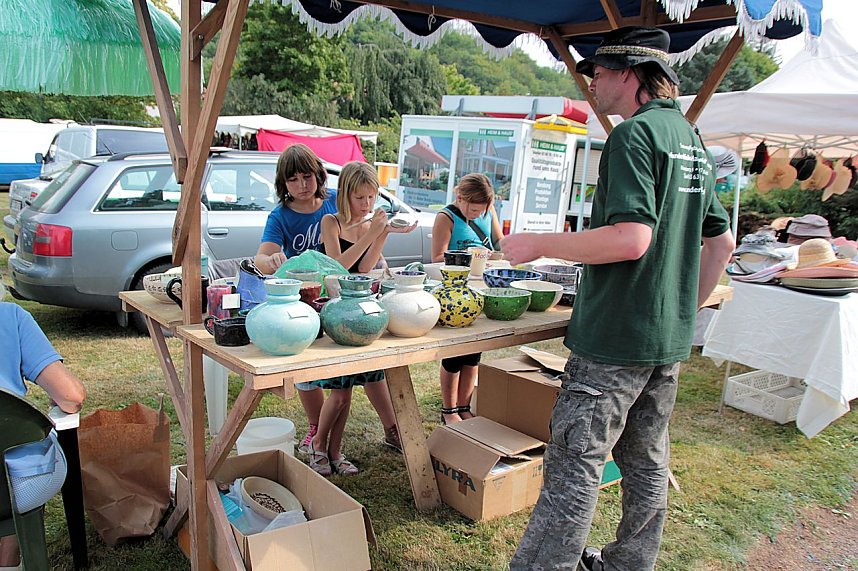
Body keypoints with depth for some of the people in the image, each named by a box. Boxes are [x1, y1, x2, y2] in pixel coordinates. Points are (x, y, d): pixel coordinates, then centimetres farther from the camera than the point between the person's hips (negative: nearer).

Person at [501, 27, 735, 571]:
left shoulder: (635, 133, -14)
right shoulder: (692, 140, 15)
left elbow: (631, 237, -25)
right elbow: (722, 241, 18)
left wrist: (538, 244, -17)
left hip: (616, 336, -9)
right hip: (670, 339, 10)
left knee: (575, 465, -3)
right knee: (647, 462, 18)